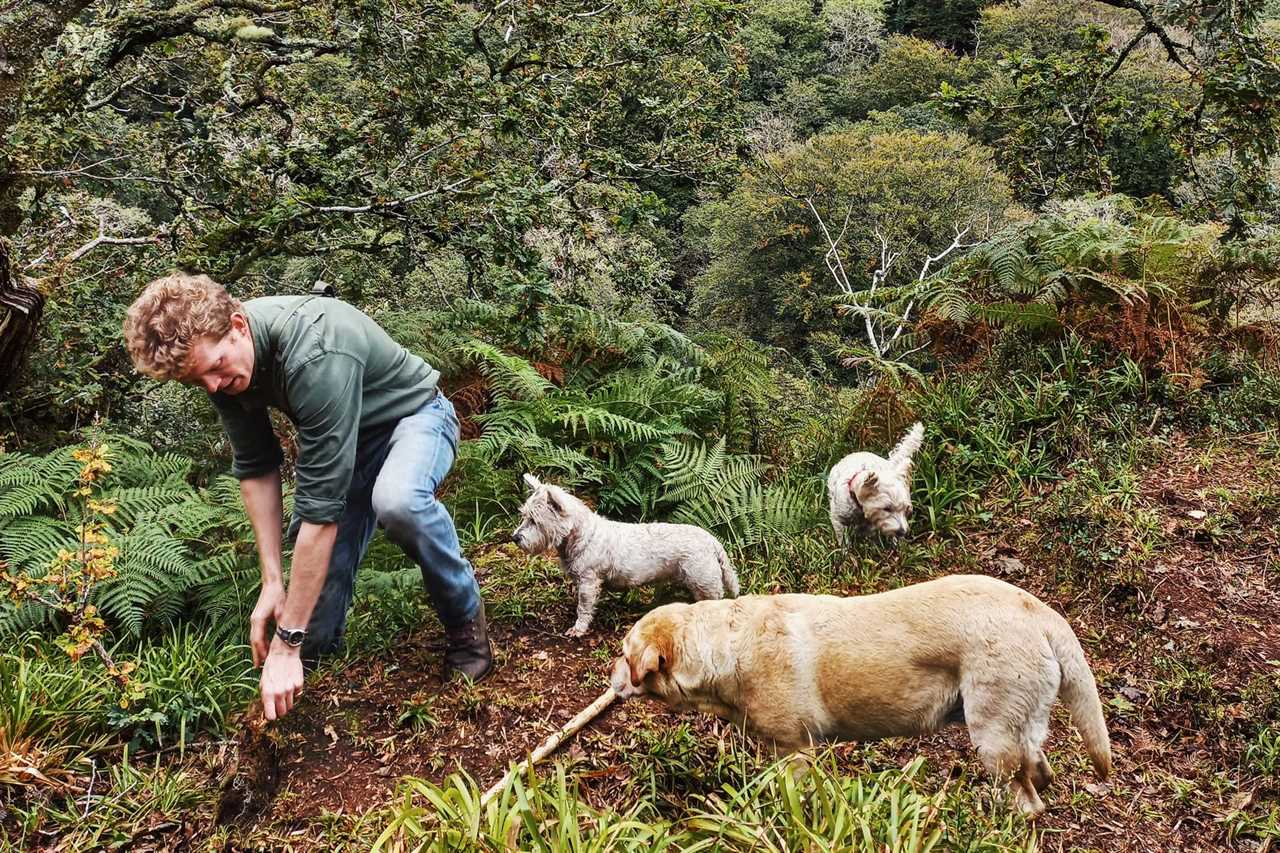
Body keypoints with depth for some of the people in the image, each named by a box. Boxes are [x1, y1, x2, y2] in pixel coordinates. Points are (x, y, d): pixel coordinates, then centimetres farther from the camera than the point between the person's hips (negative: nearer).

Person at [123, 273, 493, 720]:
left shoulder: (315, 354, -40)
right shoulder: (217, 355, -17)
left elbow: (321, 505, -40)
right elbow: (255, 468, -5)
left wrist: (287, 643, -36)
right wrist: (272, 580, -12)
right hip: (346, 434, 6)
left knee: (397, 500, -42)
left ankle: (465, 619, -16)